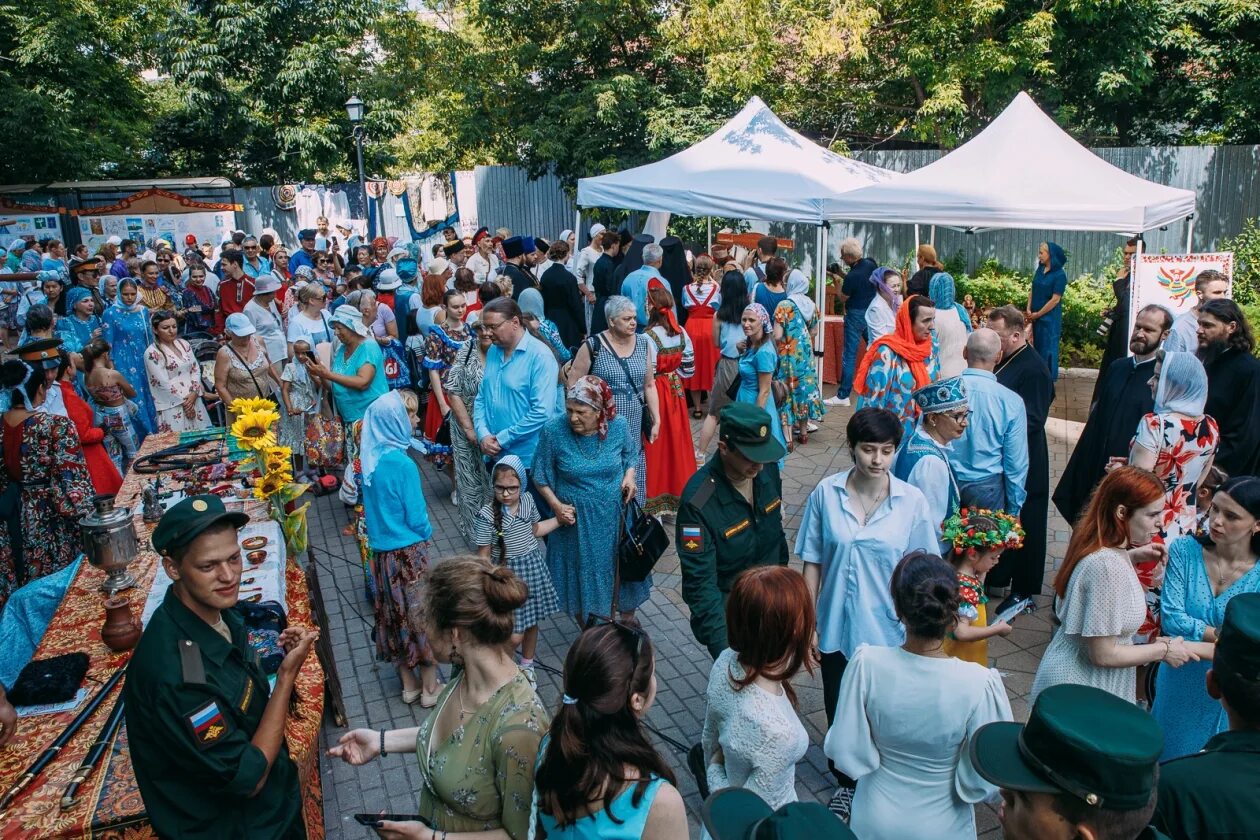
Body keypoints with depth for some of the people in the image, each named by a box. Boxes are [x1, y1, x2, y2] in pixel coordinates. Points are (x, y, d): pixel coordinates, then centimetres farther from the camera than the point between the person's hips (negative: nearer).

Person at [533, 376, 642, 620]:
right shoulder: (553, 430, -19)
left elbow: (629, 454, 9)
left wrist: (629, 476, -9)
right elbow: (541, 477, -6)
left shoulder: (618, 425, -13)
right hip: (575, 519, -1)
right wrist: (556, 505, -16)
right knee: (581, 577, 14)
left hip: (615, 515, 2)